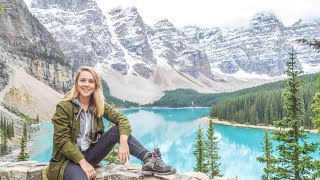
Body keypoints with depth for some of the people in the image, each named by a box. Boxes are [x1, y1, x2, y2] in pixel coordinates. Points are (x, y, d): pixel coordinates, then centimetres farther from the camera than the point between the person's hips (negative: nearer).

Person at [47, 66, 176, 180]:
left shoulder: (99, 105, 0)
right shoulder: (64, 107, -12)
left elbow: (121, 119, -13)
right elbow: (62, 141, -15)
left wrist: (123, 142, -32)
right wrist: (83, 162, -22)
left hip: (90, 154, 4)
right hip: (69, 159, -4)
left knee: (117, 130, -19)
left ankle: (149, 159, -31)